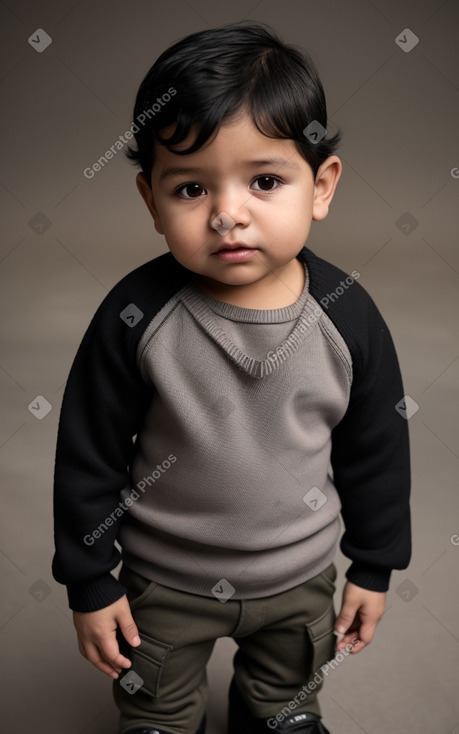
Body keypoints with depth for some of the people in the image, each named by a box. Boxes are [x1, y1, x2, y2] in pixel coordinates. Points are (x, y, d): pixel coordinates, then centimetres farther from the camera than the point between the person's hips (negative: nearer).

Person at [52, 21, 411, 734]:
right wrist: (89, 582, -7)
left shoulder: (347, 316, -19)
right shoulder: (136, 317, -25)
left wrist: (374, 566, 3)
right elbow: (89, 456, -14)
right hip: (165, 580, -1)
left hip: (300, 575, 2)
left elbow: (376, 452, -5)